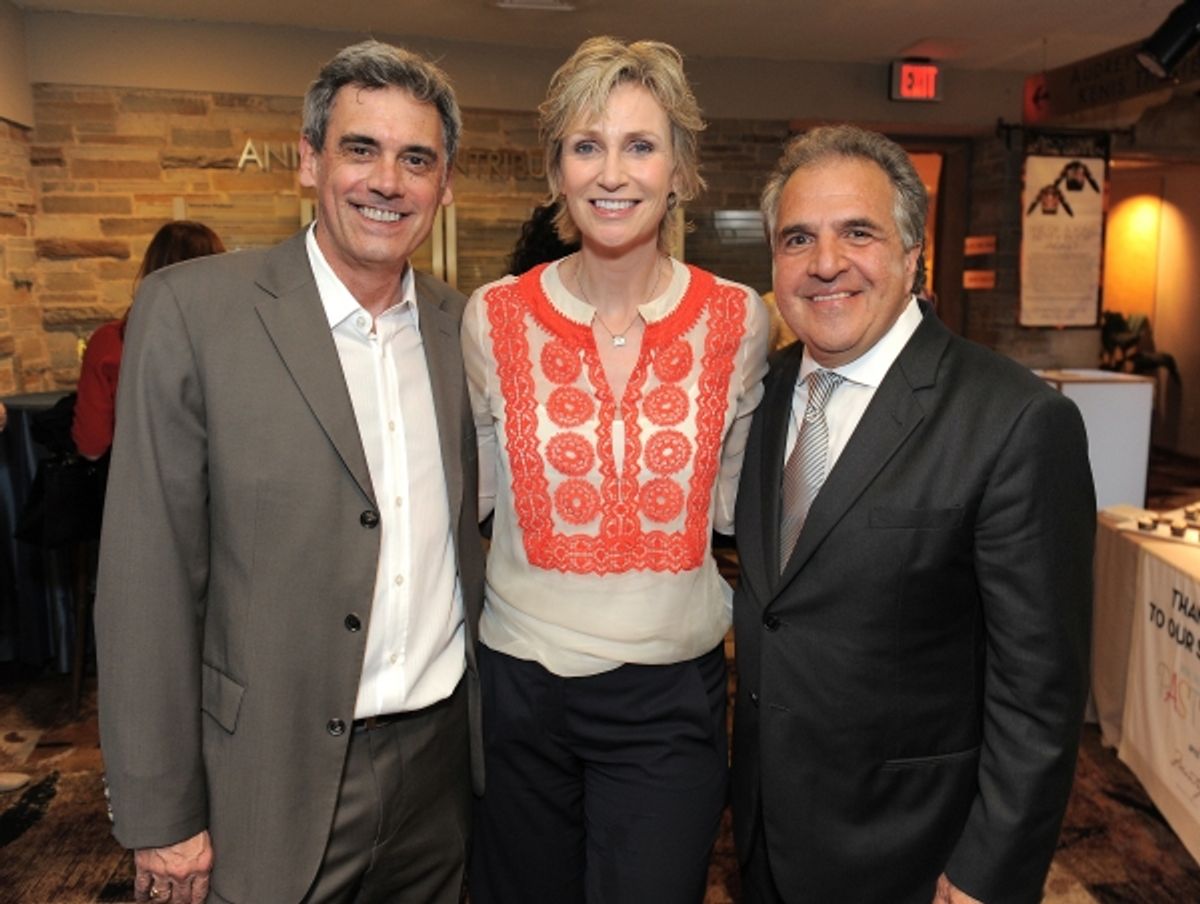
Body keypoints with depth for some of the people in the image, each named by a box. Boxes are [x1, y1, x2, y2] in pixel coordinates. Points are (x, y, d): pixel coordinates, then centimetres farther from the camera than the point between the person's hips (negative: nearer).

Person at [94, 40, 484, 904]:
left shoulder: (463, 325, 1)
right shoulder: (191, 309, -12)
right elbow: (148, 577, -11)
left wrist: (496, 709, 8)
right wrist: (161, 816, -8)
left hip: (446, 748, 4)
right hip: (282, 775, -3)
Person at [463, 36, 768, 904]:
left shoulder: (736, 319, -6)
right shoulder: (495, 315, -6)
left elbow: (736, 501, 3)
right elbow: (473, 491, 4)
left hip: (671, 695, 0)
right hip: (521, 683, 1)